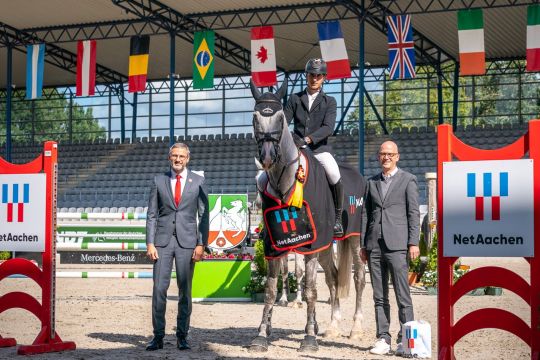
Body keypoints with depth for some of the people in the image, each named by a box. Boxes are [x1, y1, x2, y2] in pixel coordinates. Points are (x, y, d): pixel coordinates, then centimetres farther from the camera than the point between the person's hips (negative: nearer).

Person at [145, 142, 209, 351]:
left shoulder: (198, 182, 6)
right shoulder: (159, 181, 8)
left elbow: (203, 215, 4)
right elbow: (152, 214, 7)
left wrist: (201, 244, -5)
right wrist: (150, 243, -3)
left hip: (187, 241, 0)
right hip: (163, 240, 1)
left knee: (185, 291, 3)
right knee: (159, 289, -4)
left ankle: (182, 337, 10)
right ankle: (158, 336, 3)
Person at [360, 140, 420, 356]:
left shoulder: (408, 180, 4)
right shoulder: (372, 182, 16)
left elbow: (414, 214, -1)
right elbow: (366, 214, 16)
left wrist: (414, 243, -8)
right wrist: (363, 244, 10)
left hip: (397, 245, -4)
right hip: (374, 246, 4)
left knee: (402, 295, -5)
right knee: (379, 297, 6)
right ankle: (383, 339, 11)